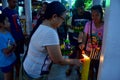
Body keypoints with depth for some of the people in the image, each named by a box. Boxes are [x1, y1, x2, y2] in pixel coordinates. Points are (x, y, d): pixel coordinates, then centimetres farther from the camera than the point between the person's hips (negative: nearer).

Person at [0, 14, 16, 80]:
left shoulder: (7, 32, 0)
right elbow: (5, 51, -24)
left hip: (12, 59, 8)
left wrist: (10, 49, -15)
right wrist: (12, 45, -10)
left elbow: (14, 45, 3)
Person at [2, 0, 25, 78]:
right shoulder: (5, 11, -14)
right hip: (15, 38, -7)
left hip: (20, 36, 7)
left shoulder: (15, 10, 10)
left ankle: (19, 71, 33)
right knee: (17, 57, 3)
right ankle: (18, 73, 19)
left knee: (20, 54, 17)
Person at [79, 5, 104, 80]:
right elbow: (85, 36, -7)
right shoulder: (88, 24, -9)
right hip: (89, 51, 2)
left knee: (98, 69, 12)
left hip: (100, 53, -2)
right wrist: (83, 43, -26)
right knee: (90, 68, 19)